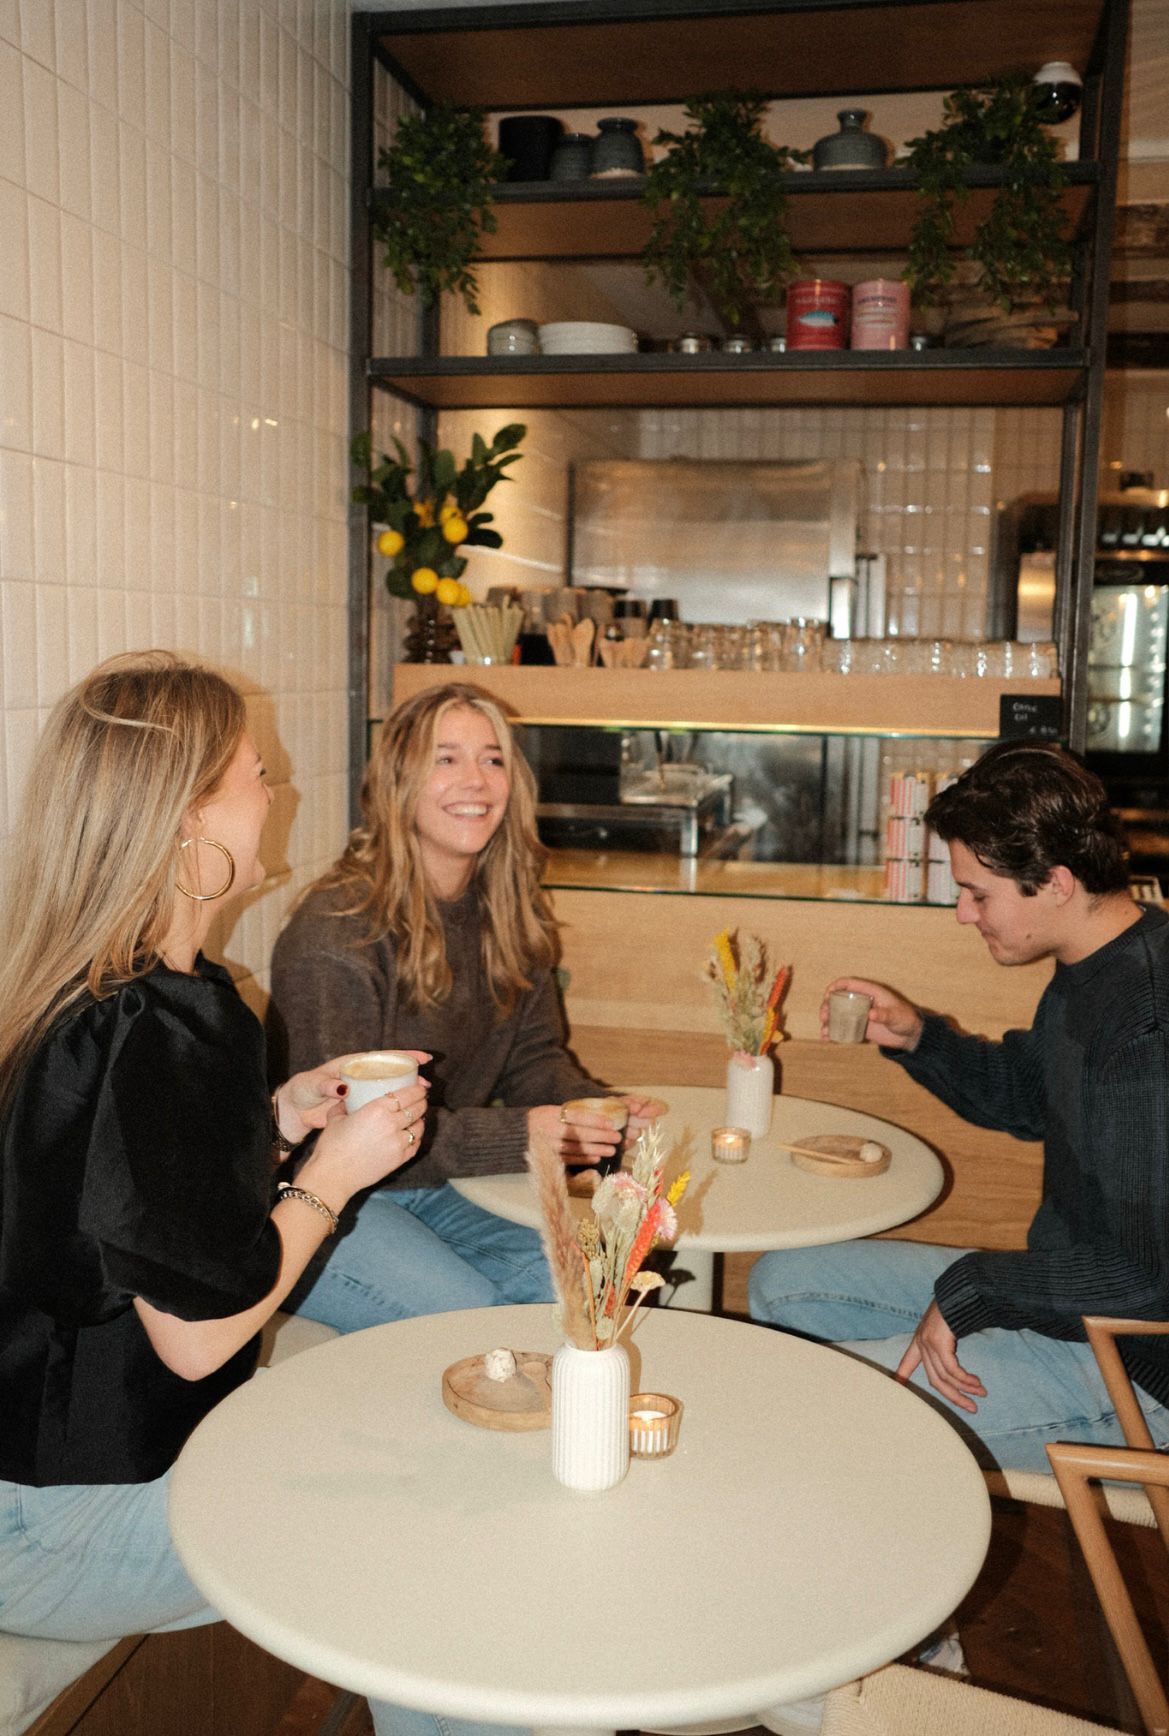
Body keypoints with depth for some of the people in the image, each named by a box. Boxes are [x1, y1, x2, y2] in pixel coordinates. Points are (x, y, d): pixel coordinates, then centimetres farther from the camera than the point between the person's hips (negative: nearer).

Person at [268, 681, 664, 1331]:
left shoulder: (508, 913, 3)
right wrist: (516, 1135, -30)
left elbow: (532, 1055, 7)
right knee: (466, 1316, -25)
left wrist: (601, 1109, -16)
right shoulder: (336, 929, -22)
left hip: (439, 1183, 6)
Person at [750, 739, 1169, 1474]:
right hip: (1067, 1287, 10)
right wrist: (916, 1036, 4)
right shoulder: (1093, 974, 3)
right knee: (783, 1283, 15)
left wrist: (971, 1291, -19)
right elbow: (1023, 1097, 21)